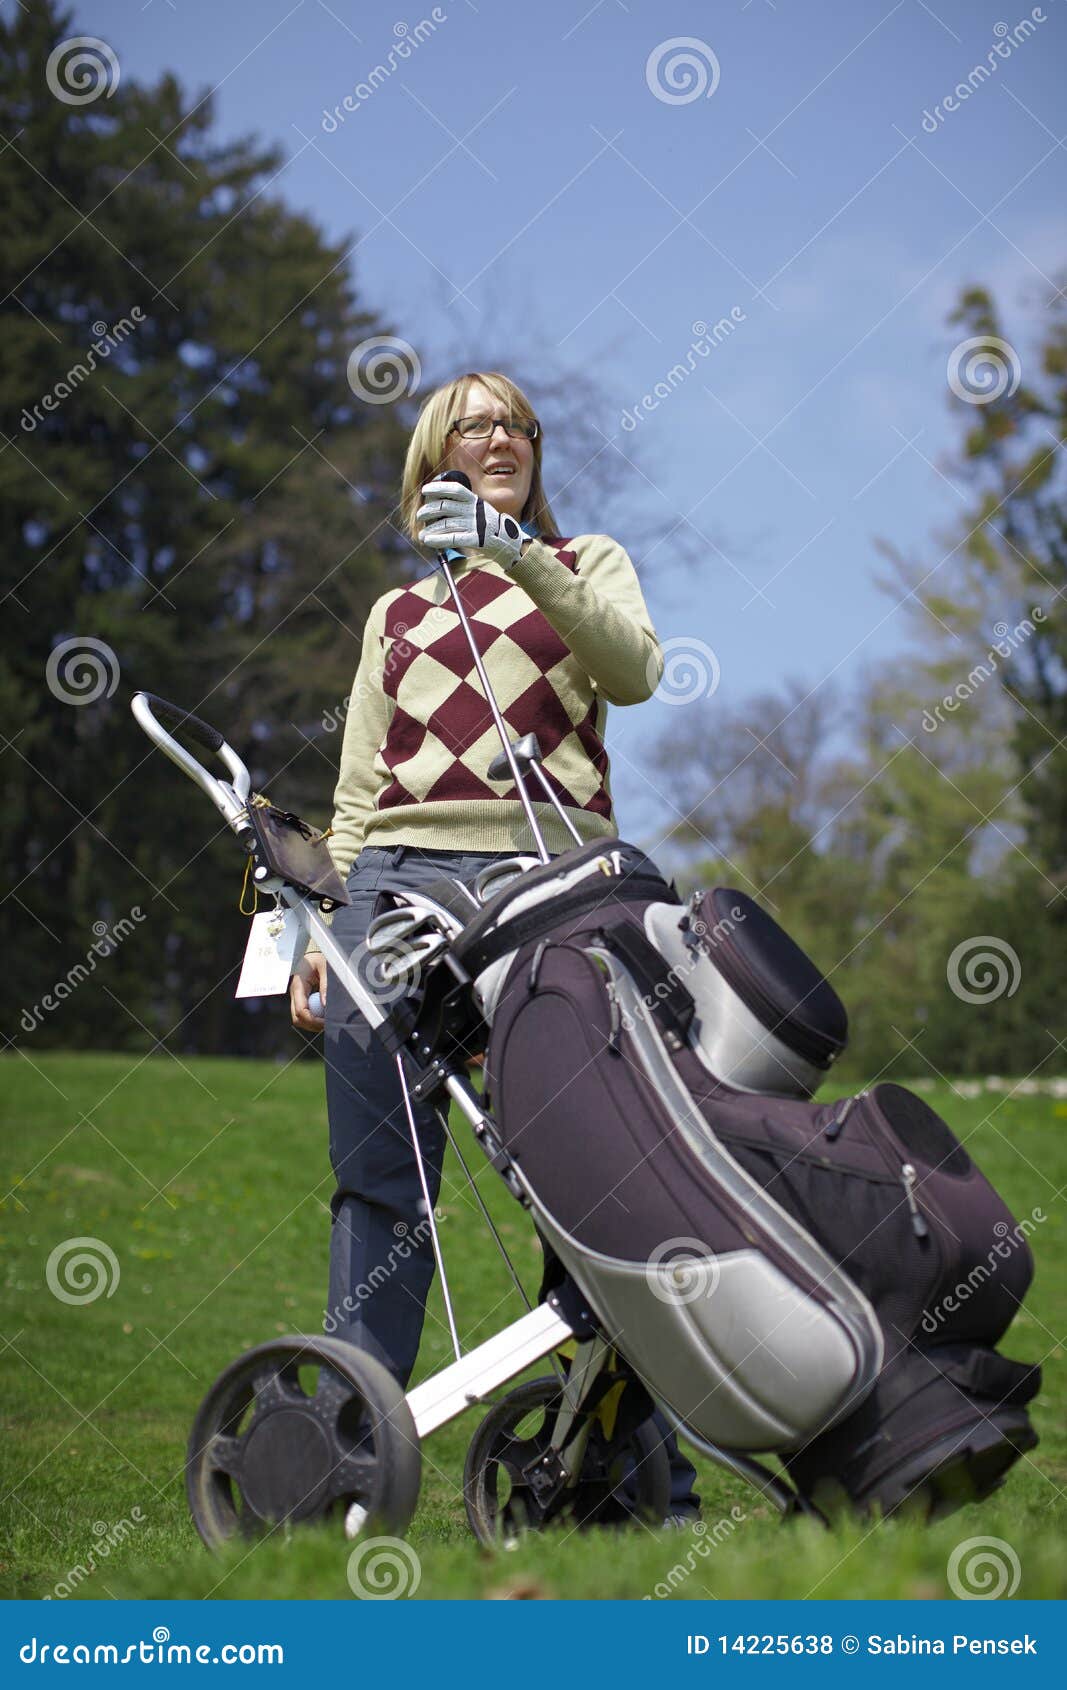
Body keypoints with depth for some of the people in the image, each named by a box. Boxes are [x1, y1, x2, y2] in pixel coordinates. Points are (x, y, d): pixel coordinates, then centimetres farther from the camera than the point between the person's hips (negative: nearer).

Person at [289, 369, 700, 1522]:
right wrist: (317, 927, 8)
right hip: (398, 884, 3)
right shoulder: (395, 614, 24)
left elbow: (633, 670, -3)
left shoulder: (584, 562, 19)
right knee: (378, 1182, -2)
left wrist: (517, 555, -13)